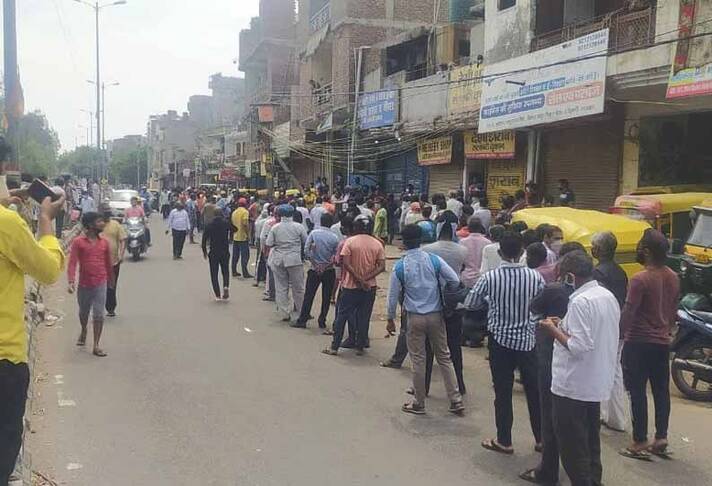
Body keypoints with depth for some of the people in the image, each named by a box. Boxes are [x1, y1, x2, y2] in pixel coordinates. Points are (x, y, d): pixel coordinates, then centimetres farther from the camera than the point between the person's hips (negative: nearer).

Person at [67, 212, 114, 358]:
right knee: (83, 312, 20)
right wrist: (71, 282, -24)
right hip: (84, 284, 0)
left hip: (101, 284, 1)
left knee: (98, 315, -4)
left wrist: (111, 280, 21)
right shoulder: (78, 242, -7)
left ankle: (96, 346, 1)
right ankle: (83, 330, 50)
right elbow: (72, 263, -13)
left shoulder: (104, 243, 2)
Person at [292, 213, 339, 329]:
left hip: (315, 270, 0)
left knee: (308, 295, 5)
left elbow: (306, 251, -11)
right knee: (326, 297, 9)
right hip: (329, 271, 0)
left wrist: (315, 264, -6)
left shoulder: (313, 233, -6)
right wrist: (328, 264, 3)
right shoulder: (334, 238, -6)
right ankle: (322, 321, 12)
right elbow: (336, 257, -6)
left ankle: (302, 320, 5)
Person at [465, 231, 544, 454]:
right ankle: (541, 438, 25)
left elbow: (470, 304, -2)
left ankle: (504, 441, 18)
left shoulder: (490, 278, -14)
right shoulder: (535, 277, -10)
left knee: (503, 392, 8)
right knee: (534, 390, 14)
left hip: (500, 340, -2)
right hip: (527, 340, 2)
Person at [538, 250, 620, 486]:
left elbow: (578, 347, -27)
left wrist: (554, 330, -14)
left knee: (572, 445, 3)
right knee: (591, 440, 21)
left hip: (573, 385, -9)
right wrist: (566, 325, 10)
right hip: (597, 383, 9)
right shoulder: (608, 296, 5)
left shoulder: (580, 302, -22)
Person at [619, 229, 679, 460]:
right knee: (661, 390, 12)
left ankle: (640, 443, 5)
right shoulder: (673, 278, 5)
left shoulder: (640, 279, -17)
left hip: (639, 343, -7)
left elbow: (628, 313, -16)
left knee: (638, 392, 0)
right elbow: (673, 311, 14)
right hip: (662, 343, 7)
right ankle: (661, 439, 17)